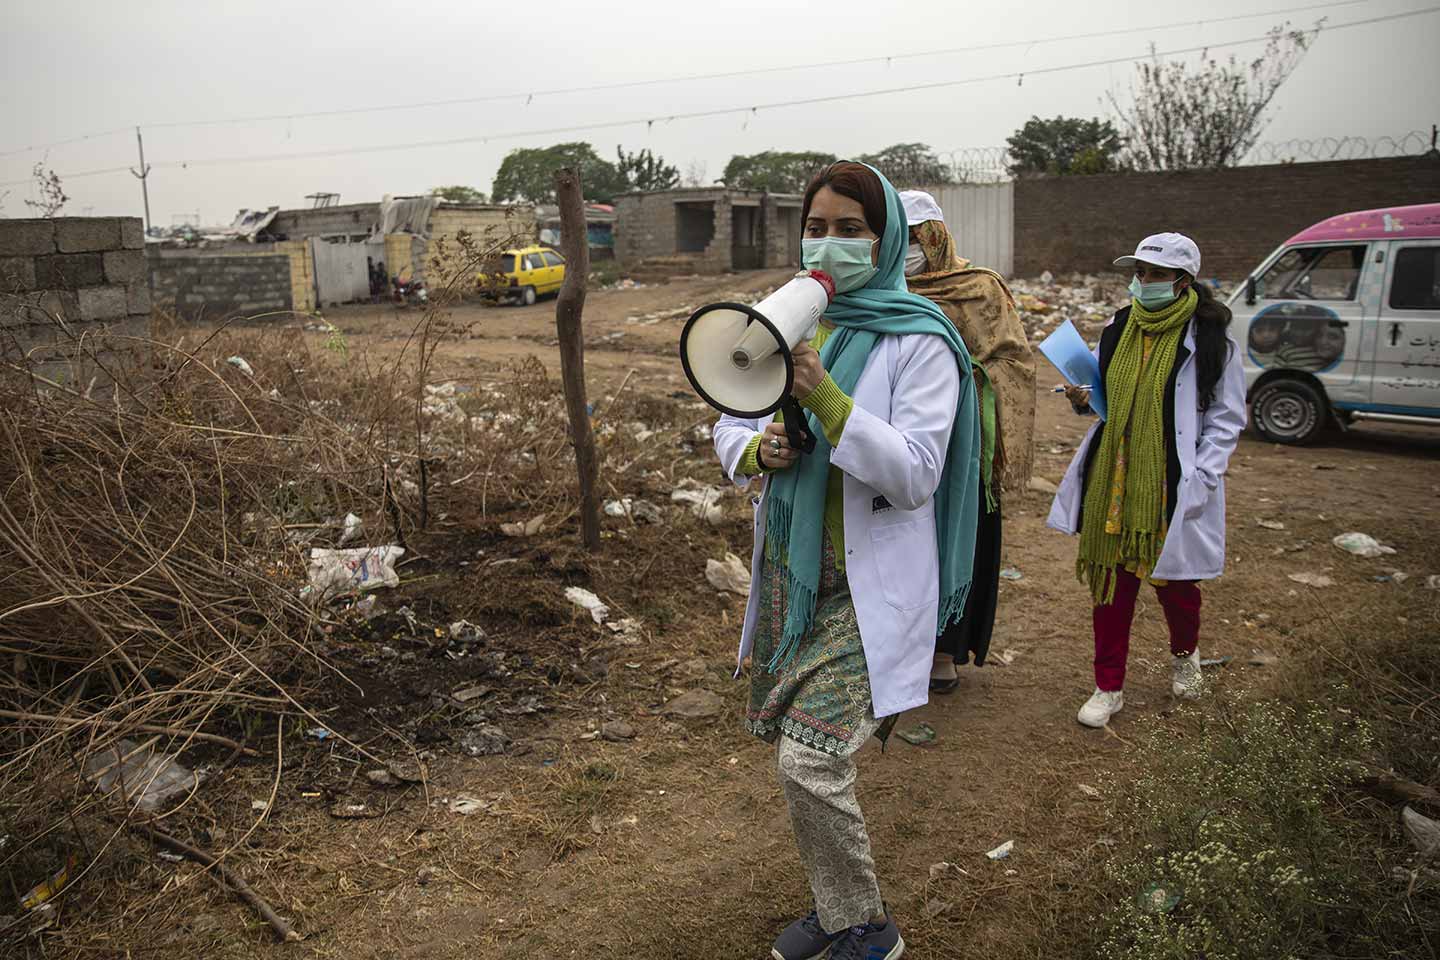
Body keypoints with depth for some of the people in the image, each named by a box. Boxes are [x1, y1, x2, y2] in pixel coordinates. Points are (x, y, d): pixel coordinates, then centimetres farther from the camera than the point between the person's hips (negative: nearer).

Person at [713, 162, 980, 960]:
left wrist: (826, 399, -29)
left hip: (868, 585, -7)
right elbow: (727, 427, 11)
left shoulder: (919, 342, -11)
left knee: (809, 760, -12)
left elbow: (916, 475, -19)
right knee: (792, 743, 15)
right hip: (789, 568, 7)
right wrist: (757, 450, -12)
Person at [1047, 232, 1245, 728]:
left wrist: (1200, 480, -13)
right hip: (1112, 481, 4)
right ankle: (1109, 686, 21)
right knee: (1110, 580, 7)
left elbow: (1226, 419, -3)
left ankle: (1184, 653, 43)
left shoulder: (1210, 339, -7)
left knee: (1174, 581, 9)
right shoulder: (1118, 329, 6)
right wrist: (1085, 400, -3)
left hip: (1172, 487, -4)